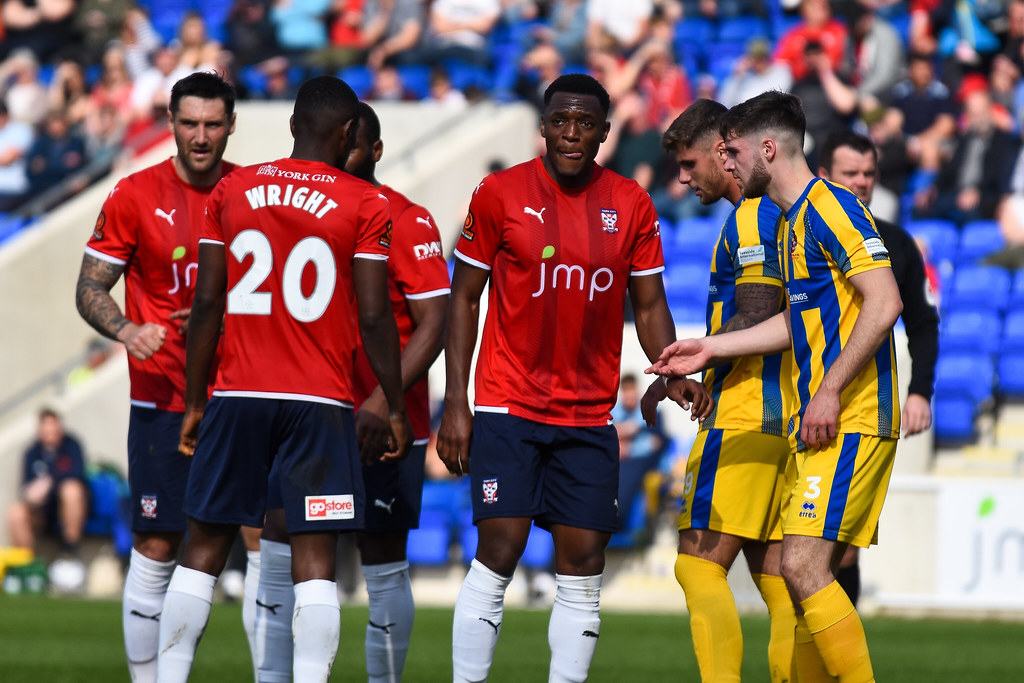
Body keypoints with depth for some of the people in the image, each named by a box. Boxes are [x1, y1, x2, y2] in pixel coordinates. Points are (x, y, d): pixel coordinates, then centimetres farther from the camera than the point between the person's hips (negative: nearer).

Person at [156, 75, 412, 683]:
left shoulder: (232, 191, 7)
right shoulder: (365, 205, -2)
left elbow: (207, 304, 7)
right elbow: (374, 317, -4)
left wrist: (194, 401, 14)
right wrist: (395, 409, 5)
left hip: (238, 396, 3)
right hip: (320, 403, -3)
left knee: (205, 544, 9)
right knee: (315, 558, -3)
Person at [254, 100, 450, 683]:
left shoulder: (407, 222, -10)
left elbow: (432, 325, -14)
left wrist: (382, 404, -22)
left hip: (383, 426, -6)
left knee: (383, 562, 2)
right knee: (279, 549, 0)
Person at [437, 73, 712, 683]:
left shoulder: (630, 205, 5)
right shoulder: (500, 194, -2)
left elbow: (650, 305, 10)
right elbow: (465, 297, 2)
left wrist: (673, 374, -9)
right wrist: (455, 401, -4)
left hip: (590, 415, 3)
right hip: (508, 408, -3)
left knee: (583, 567, 0)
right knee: (500, 551, -11)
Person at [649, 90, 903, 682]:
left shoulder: (829, 206, -11)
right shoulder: (794, 220, 20)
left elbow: (884, 302, -20)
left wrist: (829, 391, -20)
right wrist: (710, 350, 28)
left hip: (852, 419, -10)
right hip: (822, 423, 10)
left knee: (805, 567, -17)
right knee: (807, 574, 8)